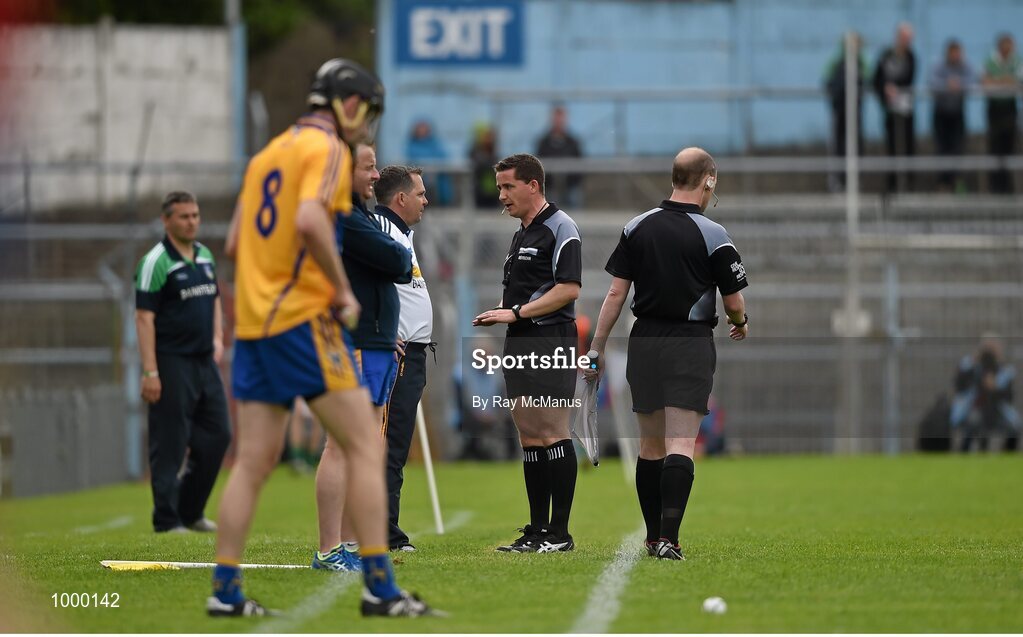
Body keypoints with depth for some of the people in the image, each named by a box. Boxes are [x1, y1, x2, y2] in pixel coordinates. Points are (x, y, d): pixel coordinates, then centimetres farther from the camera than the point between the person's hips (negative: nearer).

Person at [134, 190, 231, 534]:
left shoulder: (205, 256, 13)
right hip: (172, 364, -8)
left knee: (217, 435, 8)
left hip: (205, 361, 8)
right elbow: (144, 317, -14)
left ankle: (191, 511, 20)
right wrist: (150, 372, -20)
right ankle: (166, 519, 3)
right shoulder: (155, 262, -11)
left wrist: (217, 337, 10)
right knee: (169, 444, -4)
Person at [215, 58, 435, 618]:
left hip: (251, 319, 8)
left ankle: (225, 590, 7)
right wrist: (343, 289, -15)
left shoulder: (269, 152, 19)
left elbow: (234, 242, 20)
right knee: (365, 447, -5)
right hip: (302, 318, -8)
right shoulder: (328, 149, -6)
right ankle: (379, 587, -9)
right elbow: (309, 220, -24)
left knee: (253, 462, 8)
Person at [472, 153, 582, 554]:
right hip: (520, 343, 10)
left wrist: (517, 312, -18)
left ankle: (559, 533, -10)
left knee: (551, 434, -10)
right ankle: (536, 530, 11)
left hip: (549, 343, -10)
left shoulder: (560, 228, -9)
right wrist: (499, 313, 7)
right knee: (529, 437, 8)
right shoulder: (522, 233, 20)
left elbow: (569, 289, -17)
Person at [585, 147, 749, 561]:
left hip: (644, 341, 4)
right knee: (681, 445, -7)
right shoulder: (713, 235, -8)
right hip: (691, 343, -4)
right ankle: (668, 537, -19)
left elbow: (615, 293, 2)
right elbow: (733, 301, -3)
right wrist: (741, 324, 19)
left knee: (650, 445, 14)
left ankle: (653, 536, 20)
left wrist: (597, 348, 7)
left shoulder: (637, 228, 3)